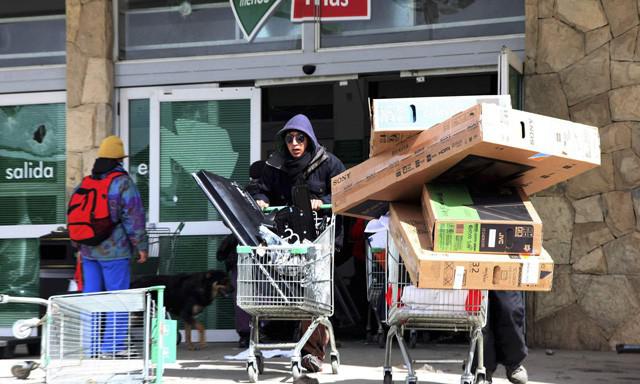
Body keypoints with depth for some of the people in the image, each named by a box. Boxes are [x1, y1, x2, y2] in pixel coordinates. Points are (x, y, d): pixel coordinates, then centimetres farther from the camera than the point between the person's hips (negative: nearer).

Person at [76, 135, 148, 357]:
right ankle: (113, 345, -2)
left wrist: (79, 247, 22)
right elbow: (134, 217, -13)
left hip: (89, 250, 6)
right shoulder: (123, 183, -10)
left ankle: (91, 345, 12)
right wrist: (141, 246, -5)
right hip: (114, 251, -6)